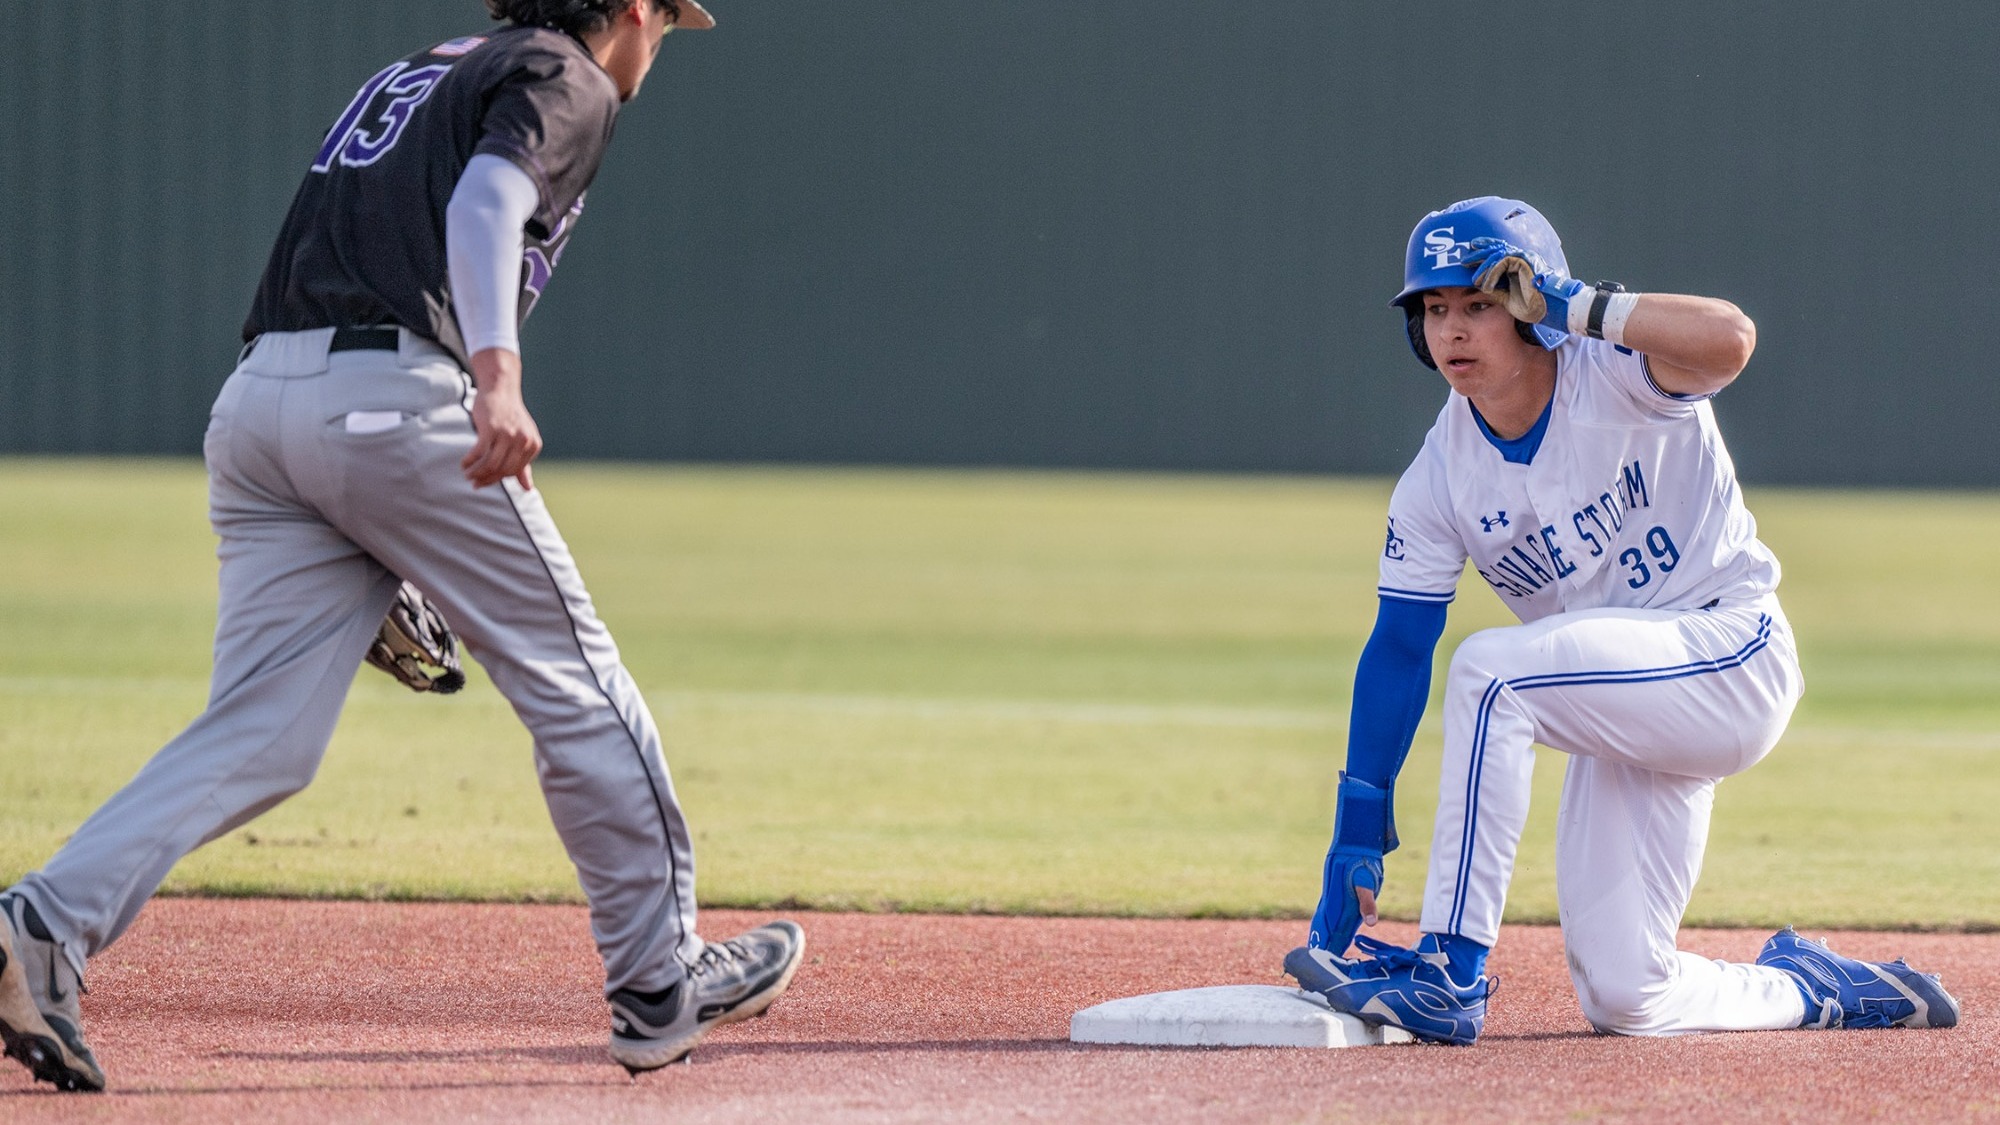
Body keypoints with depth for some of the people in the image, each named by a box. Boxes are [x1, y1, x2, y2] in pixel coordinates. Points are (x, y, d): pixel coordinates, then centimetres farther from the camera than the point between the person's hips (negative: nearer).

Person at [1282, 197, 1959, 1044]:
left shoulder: (1616, 377, -16)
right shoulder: (1441, 476, -2)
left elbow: (1728, 339, -39)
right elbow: (1399, 648, 0)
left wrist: (1576, 305, -33)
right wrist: (1358, 832, -5)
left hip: (1734, 662, -7)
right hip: (1626, 717, 7)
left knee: (1490, 670, -30)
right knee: (1623, 999, 1)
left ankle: (1449, 978, -25)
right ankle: (1811, 989, 32)